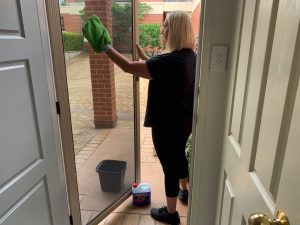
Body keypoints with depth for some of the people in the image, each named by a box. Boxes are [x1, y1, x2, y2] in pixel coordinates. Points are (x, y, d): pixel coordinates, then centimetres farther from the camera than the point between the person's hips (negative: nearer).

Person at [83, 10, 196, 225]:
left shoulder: (171, 61, -27)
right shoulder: (190, 56, 3)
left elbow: (128, 67, -25)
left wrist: (105, 47, -14)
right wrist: (142, 53, 15)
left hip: (167, 125, -9)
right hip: (183, 122, 9)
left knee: (170, 166, 8)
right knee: (179, 156, 28)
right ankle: (184, 191, 53)